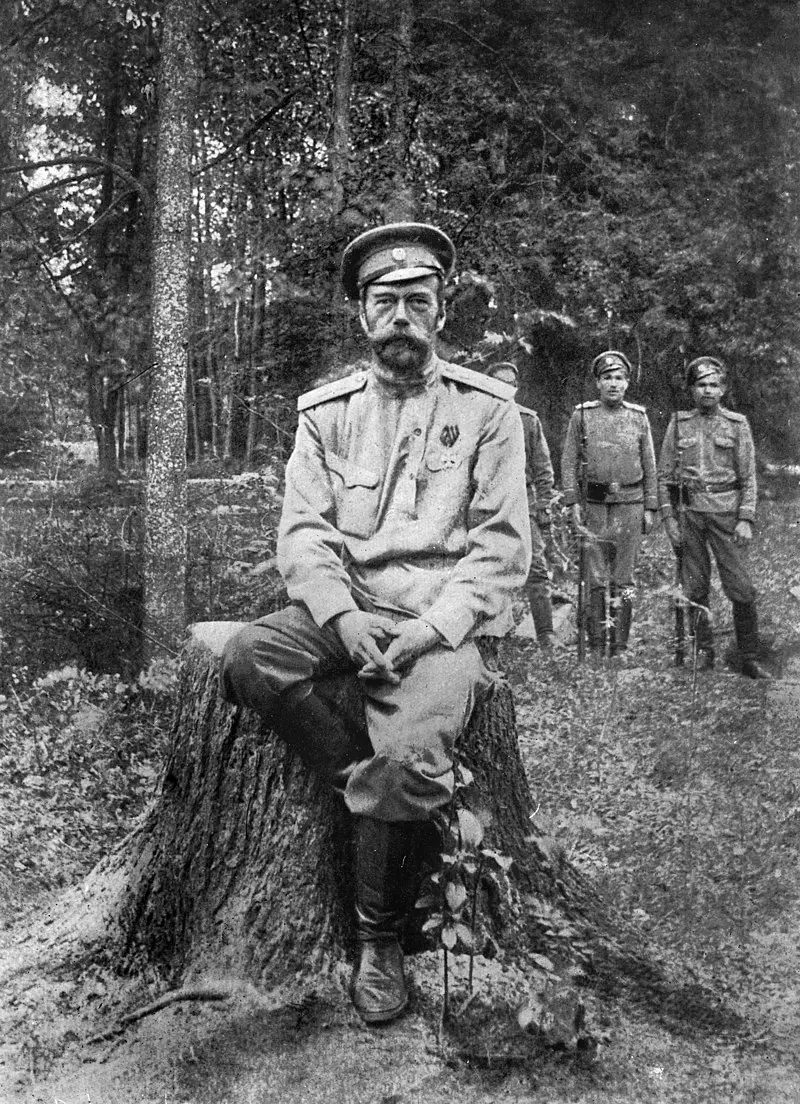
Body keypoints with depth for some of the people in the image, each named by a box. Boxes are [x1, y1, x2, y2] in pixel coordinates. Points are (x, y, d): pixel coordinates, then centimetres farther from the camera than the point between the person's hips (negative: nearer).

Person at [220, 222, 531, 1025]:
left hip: (442, 620, -3)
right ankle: (373, 789, -12)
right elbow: (302, 532, 4)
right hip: (344, 608, 3)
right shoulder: (327, 411, 11)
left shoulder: (486, 409, 4)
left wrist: (433, 627, -16)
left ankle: (380, 941, -2)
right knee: (247, 657, -26)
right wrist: (342, 616, -15)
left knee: (407, 757, -27)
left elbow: (501, 548, -1)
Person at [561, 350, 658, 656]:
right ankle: (595, 644, 9)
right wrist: (573, 502, -4)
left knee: (623, 579, 5)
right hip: (593, 505, -1)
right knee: (595, 578, 1)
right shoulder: (582, 415, 4)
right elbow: (569, 461, 3)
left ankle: (620, 644, 13)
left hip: (630, 505, 1)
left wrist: (650, 508, 7)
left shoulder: (638, 417, 8)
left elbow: (649, 466, 10)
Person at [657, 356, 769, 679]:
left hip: (726, 511, -1)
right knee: (694, 588, 6)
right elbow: (664, 474, 9)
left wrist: (745, 519, -7)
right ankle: (704, 652, 19)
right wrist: (668, 516, 0)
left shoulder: (737, 425, 5)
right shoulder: (678, 424, 8)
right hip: (688, 512, 2)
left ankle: (750, 659, 6)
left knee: (741, 588, -4)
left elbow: (748, 477, 3)